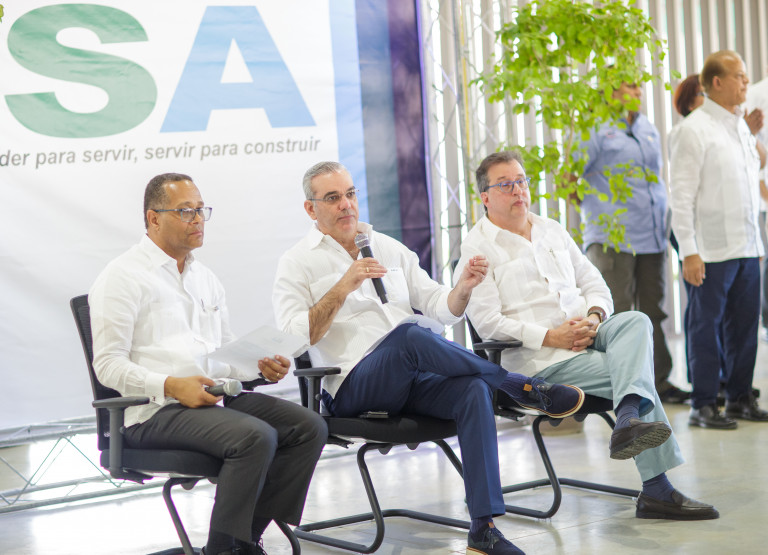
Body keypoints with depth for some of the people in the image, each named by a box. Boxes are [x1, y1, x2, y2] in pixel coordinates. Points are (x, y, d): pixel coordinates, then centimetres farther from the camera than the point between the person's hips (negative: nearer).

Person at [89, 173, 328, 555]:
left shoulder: (205, 278, 23)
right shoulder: (122, 276, -1)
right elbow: (108, 365, -9)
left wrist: (261, 366, 4)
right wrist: (171, 386, -21)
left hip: (216, 398, 8)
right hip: (156, 410, -8)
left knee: (309, 427, -11)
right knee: (255, 436, -31)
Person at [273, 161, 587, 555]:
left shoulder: (389, 248, 22)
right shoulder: (298, 263, 8)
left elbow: (440, 309, 18)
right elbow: (292, 337, -7)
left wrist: (462, 289, -5)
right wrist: (343, 287, -16)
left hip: (415, 377, 5)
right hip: (355, 385, -4)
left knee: (474, 389, -28)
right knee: (410, 335, -35)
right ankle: (525, 389, -20)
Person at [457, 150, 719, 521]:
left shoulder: (552, 230, 22)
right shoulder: (478, 247, 0)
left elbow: (593, 282, 21)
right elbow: (488, 322, -11)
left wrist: (595, 316, -5)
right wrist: (550, 336, -19)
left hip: (585, 335, 6)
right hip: (539, 359, -6)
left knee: (636, 321, -28)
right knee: (635, 373, -25)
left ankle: (628, 420, -46)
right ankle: (656, 489, -31)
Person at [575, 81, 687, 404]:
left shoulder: (648, 128, 16)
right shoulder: (596, 130, -6)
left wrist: (664, 224, 18)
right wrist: (595, 212, -7)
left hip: (652, 236, 7)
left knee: (654, 312, 11)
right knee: (616, 315, -4)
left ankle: (659, 381, 18)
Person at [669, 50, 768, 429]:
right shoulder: (693, 130, -8)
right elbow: (681, 195, -12)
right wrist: (689, 251, -17)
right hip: (710, 252, -7)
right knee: (705, 327, -1)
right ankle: (703, 405, 5)